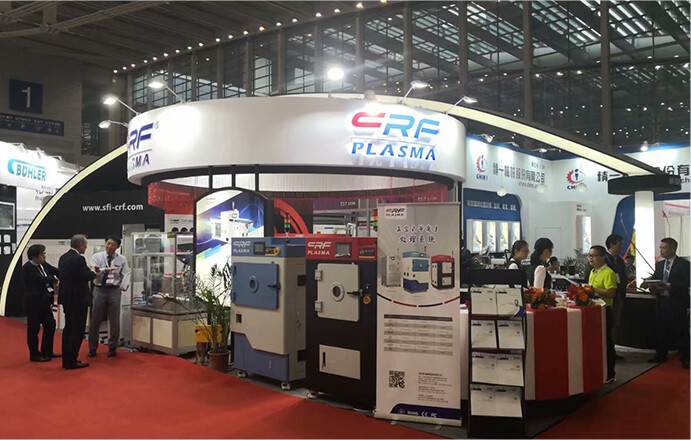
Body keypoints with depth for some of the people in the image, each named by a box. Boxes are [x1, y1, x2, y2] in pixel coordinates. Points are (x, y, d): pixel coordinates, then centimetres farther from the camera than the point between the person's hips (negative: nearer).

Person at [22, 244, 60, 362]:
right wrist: (54, 278, -10)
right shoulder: (28, 268, -17)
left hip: (44, 301, 8)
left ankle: (46, 352, 27)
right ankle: (34, 354, 16)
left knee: (50, 325, 14)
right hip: (33, 303, -8)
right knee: (34, 328, 3)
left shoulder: (44, 265, 5)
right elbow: (42, 279, -25)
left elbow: (57, 271, 2)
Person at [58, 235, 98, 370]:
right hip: (77, 299, -9)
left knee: (68, 328, 16)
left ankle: (66, 359, 23)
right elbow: (87, 276, -23)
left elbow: (61, 275, 14)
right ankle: (71, 361, 2)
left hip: (66, 298, 9)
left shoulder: (63, 257, 8)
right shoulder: (78, 259, -20)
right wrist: (94, 271, -1)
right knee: (78, 331, -2)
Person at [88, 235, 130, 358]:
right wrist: (106, 269, -29)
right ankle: (92, 348, 19)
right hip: (99, 289, 0)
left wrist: (124, 286, -19)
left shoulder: (121, 260, 2)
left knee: (114, 320, 7)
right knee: (95, 320, 6)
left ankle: (112, 347, 20)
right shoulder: (97, 257, 0)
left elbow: (125, 275, -1)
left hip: (114, 290, 0)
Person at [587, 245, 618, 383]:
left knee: (606, 342, 0)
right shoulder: (592, 272, 15)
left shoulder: (608, 272, -14)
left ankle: (610, 374, 11)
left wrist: (593, 289, -22)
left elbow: (611, 293, -23)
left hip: (604, 311, -9)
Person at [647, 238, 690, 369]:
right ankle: (661, 355, 21)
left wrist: (670, 286, -22)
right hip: (661, 301, 6)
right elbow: (654, 279, 14)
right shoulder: (659, 264, 14)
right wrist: (653, 286, -8)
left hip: (677, 303, -6)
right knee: (660, 330, 9)